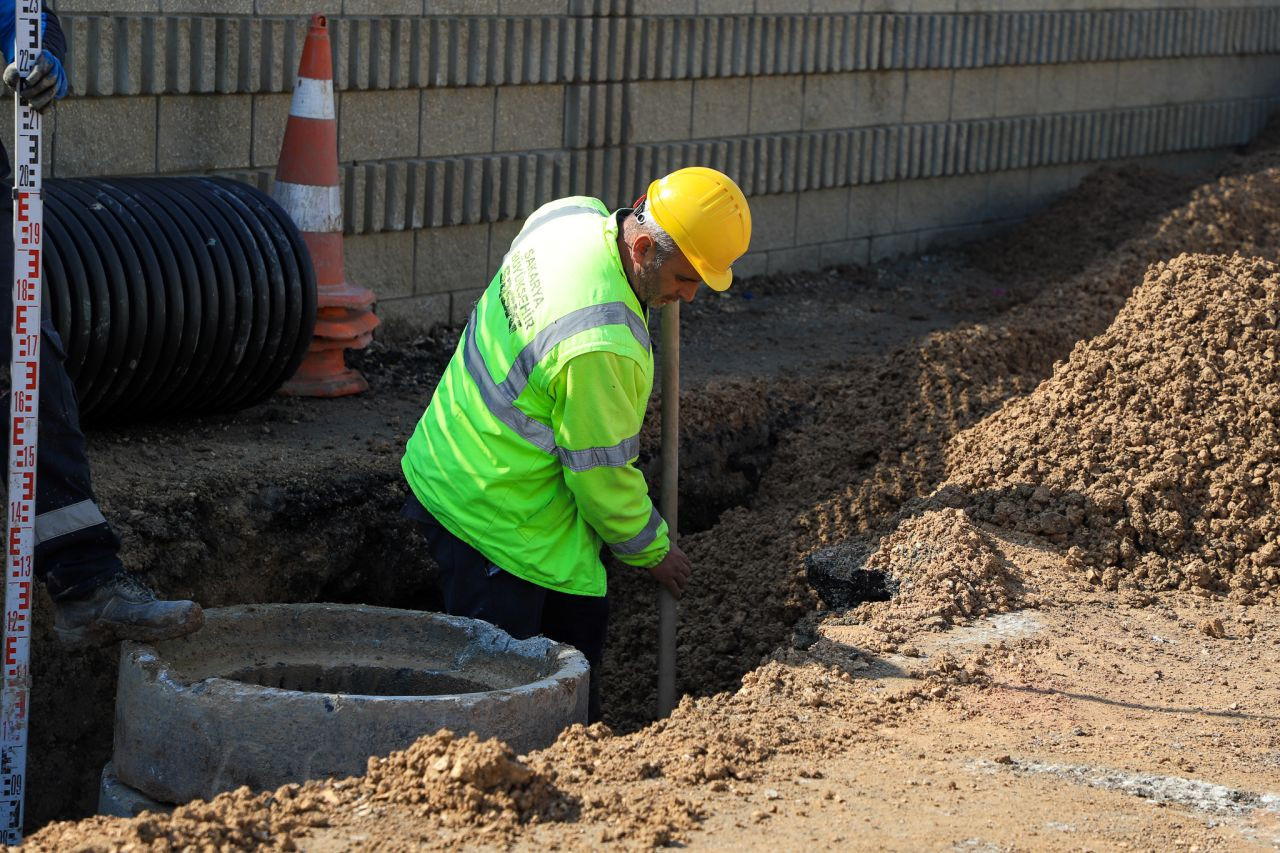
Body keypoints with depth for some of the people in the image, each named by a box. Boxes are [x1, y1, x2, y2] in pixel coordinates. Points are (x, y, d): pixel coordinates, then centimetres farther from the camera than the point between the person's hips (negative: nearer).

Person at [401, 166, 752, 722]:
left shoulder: (574, 213, -7)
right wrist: (651, 550, -3)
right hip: (492, 515, -10)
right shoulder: (603, 345, -33)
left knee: (579, 624, 19)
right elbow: (604, 474, -20)